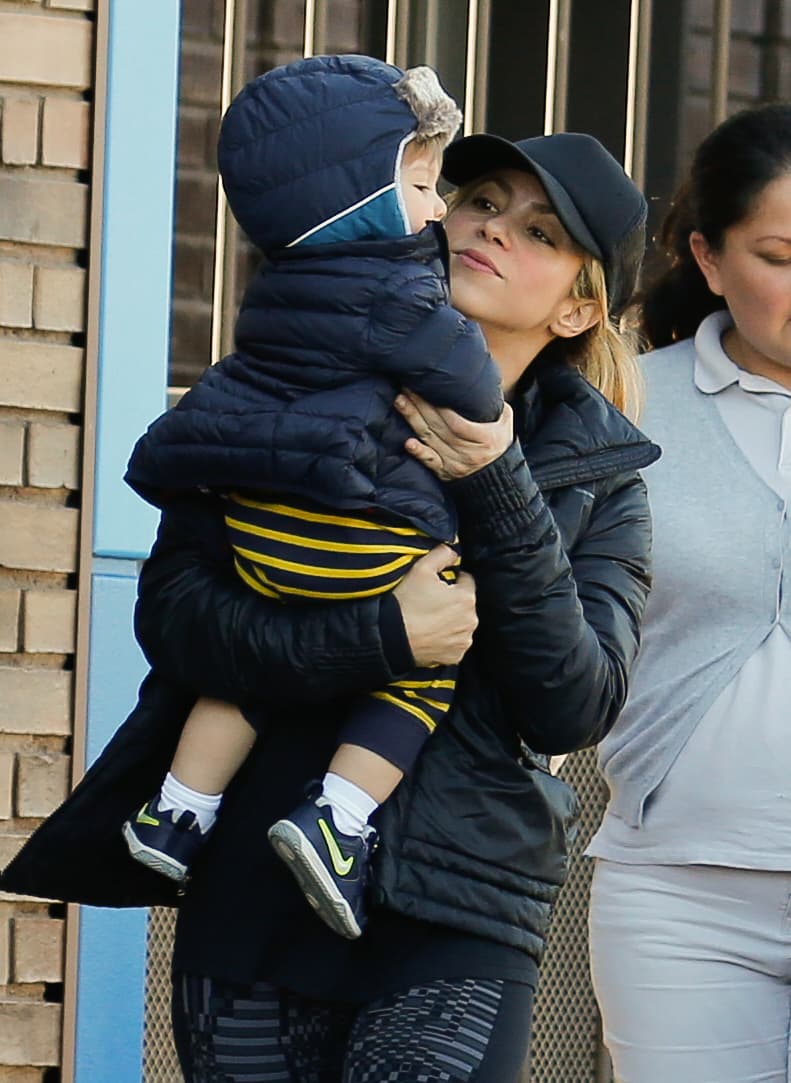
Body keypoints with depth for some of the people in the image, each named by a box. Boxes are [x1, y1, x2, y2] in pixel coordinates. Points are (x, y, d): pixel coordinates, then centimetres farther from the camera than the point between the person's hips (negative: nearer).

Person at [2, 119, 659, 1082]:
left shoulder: (597, 479, 8)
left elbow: (576, 709, -5)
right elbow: (170, 606, -5)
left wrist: (500, 491, -12)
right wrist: (370, 639, -19)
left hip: (456, 930, -1)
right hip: (252, 894, 1)